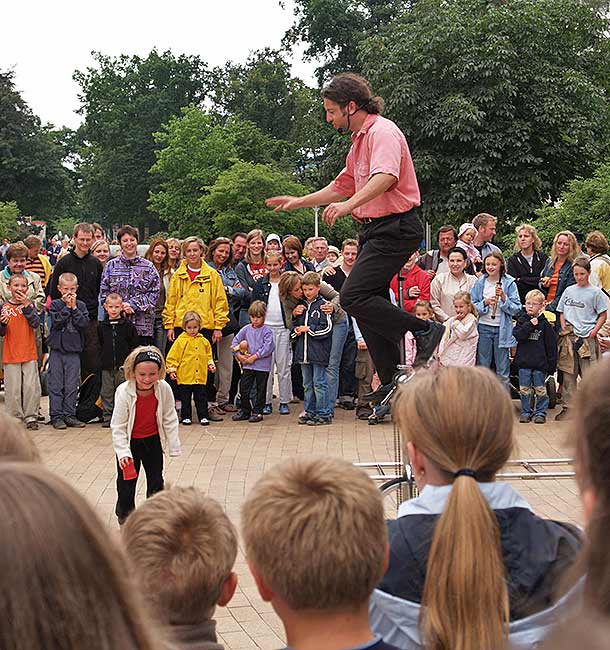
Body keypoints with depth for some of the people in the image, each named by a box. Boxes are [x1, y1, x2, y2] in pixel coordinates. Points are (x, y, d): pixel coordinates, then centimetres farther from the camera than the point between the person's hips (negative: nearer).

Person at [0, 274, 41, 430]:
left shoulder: (29, 304, 3)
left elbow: (36, 324, -11)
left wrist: (27, 305, -17)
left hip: (29, 354, 0)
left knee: (31, 386, 0)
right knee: (13, 388, 1)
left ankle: (31, 416, 10)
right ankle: (15, 418, 11)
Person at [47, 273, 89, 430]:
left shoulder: (81, 305, 5)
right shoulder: (55, 304, 1)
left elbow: (84, 324, -8)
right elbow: (56, 322, -14)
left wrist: (74, 308, -12)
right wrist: (67, 307, -13)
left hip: (74, 351, 1)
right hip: (57, 349, -1)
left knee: (72, 385, 4)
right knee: (56, 384, 1)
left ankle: (69, 415, 12)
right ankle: (56, 416, 7)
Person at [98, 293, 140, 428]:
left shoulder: (128, 325, -1)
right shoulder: (102, 326, 6)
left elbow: (135, 345, 0)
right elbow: (100, 345, 15)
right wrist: (103, 358, 6)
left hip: (123, 366, -2)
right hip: (107, 366, 2)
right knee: (107, 393, 4)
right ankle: (107, 417, 11)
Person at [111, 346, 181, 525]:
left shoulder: (164, 389, -21)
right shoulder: (124, 392, -27)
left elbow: (170, 420, -7)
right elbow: (118, 426, -20)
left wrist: (173, 447, -5)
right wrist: (123, 452, -26)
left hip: (153, 440, 2)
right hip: (129, 441, -2)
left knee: (156, 480, 13)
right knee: (126, 481, 8)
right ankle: (124, 515, 28)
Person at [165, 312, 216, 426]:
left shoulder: (203, 341, 7)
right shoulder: (181, 340, -5)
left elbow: (208, 355, 21)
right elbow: (172, 356, -3)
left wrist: (210, 364, 8)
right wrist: (172, 369, -8)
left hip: (200, 377, 2)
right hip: (185, 377, -2)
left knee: (201, 398, 7)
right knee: (185, 398, 7)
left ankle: (203, 416, 15)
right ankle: (186, 417, 17)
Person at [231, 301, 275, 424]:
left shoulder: (267, 331, -6)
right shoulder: (246, 329, 6)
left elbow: (267, 348, -15)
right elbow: (235, 341, 11)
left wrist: (254, 357, -16)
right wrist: (238, 355, 0)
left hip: (262, 366, -4)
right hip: (248, 365, 4)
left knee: (260, 390, 4)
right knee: (244, 388, 5)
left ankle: (257, 412, 13)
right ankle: (245, 411, 17)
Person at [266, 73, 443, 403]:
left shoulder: (382, 131, -12)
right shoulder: (360, 139, 21)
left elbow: (386, 176, -31)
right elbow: (342, 186, 33)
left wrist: (350, 205, -43)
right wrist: (299, 202, 30)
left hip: (394, 227, -10)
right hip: (375, 230, 10)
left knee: (353, 296, -19)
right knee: (370, 304, 8)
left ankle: (425, 331, -11)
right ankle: (391, 382, 13)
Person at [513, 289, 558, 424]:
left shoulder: (544, 323, -1)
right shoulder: (522, 320, 4)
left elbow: (551, 345, 0)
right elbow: (517, 335, -12)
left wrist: (552, 364, -2)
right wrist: (529, 325, -21)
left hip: (540, 362, -2)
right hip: (524, 361, 2)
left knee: (540, 389, 5)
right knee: (524, 389, 7)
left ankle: (540, 412, 15)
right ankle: (526, 412, 18)